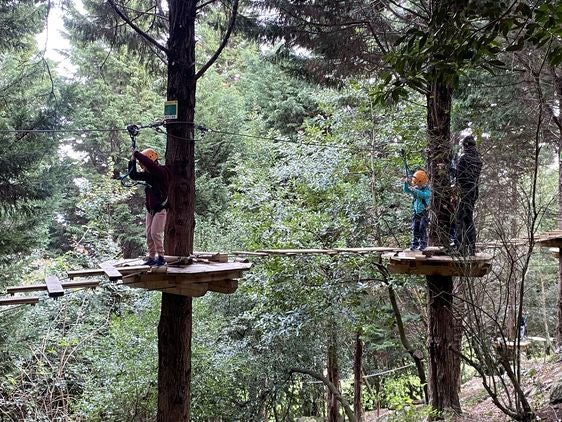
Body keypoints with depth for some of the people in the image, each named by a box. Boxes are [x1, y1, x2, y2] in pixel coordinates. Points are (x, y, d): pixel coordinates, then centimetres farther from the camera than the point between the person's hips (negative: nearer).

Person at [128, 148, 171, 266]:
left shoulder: (162, 171, -15)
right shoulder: (148, 174, 8)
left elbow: (150, 164, -34)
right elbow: (133, 175, 14)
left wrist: (137, 154, -24)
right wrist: (132, 160, 2)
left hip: (160, 209, -8)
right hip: (150, 209, 8)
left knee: (155, 233, -11)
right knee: (149, 234, 7)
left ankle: (161, 257, -1)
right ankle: (152, 257, 13)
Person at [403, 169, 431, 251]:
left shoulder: (427, 190, -12)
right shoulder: (416, 188, 5)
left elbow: (423, 195, -31)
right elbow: (406, 190, -1)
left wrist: (415, 190, -40)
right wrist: (406, 183, -20)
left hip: (424, 213, -5)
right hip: (416, 212, 5)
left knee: (422, 229, -5)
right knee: (415, 229, 3)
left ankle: (423, 244, 3)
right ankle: (415, 244, 7)